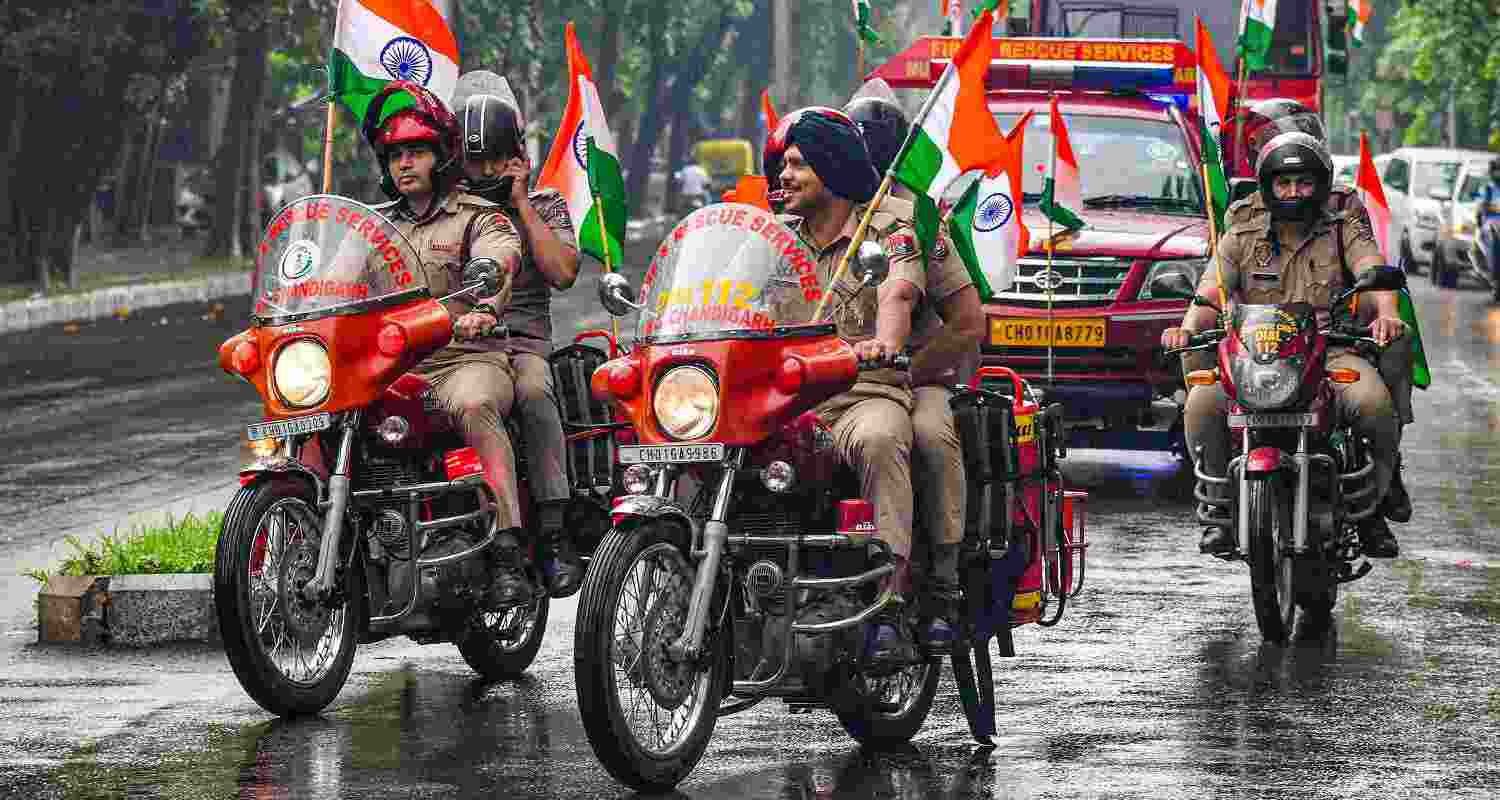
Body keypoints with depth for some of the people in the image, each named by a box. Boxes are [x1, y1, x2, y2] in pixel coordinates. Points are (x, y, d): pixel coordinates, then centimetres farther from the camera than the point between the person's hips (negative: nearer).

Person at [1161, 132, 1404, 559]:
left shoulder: (1346, 233, 12)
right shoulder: (1241, 239, 16)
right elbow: (1210, 293, 2)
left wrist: (1386, 312, -31)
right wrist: (1189, 327, -22)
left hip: (1332, 350, -1)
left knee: (1374, 403, -32)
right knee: (1202, 404, -27)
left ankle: (1370, 509, -10)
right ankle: (1223, 507, -6)